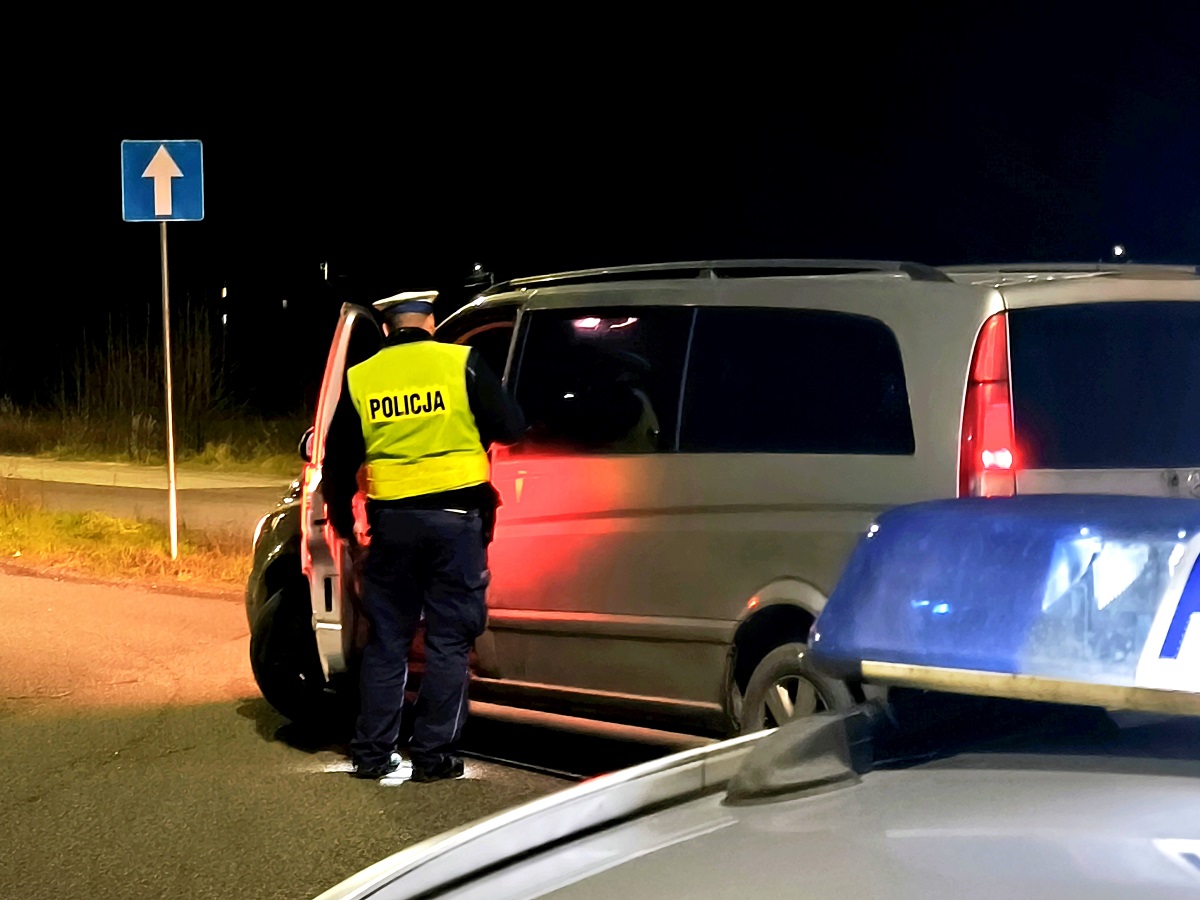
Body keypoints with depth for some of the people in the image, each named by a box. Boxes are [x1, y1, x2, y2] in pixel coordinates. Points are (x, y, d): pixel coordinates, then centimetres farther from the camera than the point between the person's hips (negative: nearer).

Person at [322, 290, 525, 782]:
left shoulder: (359, 379, 5)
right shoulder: (460, 363, -4)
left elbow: (339, 462, 10)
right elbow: (510, 427, -3)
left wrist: (343, 520, 24)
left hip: (392, 520, 3)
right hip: (455, 518, -3)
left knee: (386, 640, 12)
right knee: (448, 640, 4)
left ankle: (372, 753, 14)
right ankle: (433, 755, 4)